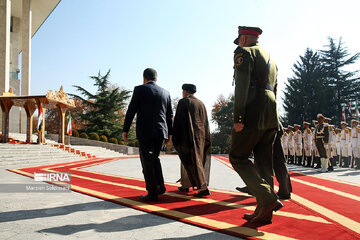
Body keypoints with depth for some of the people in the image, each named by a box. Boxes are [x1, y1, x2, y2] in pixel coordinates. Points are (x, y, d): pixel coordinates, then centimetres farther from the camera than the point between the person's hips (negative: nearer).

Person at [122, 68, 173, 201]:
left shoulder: (140, 89, -2)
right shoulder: (165, 93, 11)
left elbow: (131, 111, -5)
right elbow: (170, 115, 13)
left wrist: (125, 130, -1)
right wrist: (169, 133, 20)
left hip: (145, 131, -5)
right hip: (161, 131, 5)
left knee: (147, 161, 1)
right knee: (154, 158, 20)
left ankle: (152, 193, 2)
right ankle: (160, 186, 14)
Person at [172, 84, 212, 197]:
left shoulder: (183, 102, -5)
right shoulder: (201, 103, 14)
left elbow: (178, 121, -10)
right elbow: (205, 122, 14)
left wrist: (175, 139, -8)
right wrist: (205, 139, 18)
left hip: (188, 136, -7)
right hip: (200, 136, 7)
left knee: (192, 161, -7)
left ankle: (203, 188, -14)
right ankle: (185, 185, 24)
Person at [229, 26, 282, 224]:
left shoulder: (244, 52, 1)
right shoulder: (269, 58, 27)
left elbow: (242, 86, -13)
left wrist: (238, 118, -18)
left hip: (254, 113, -9)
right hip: (271, 116, 9)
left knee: (237, 157, -2)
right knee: (263, 162, 9)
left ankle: (268, 199, -14)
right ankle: (263, 212, 12)